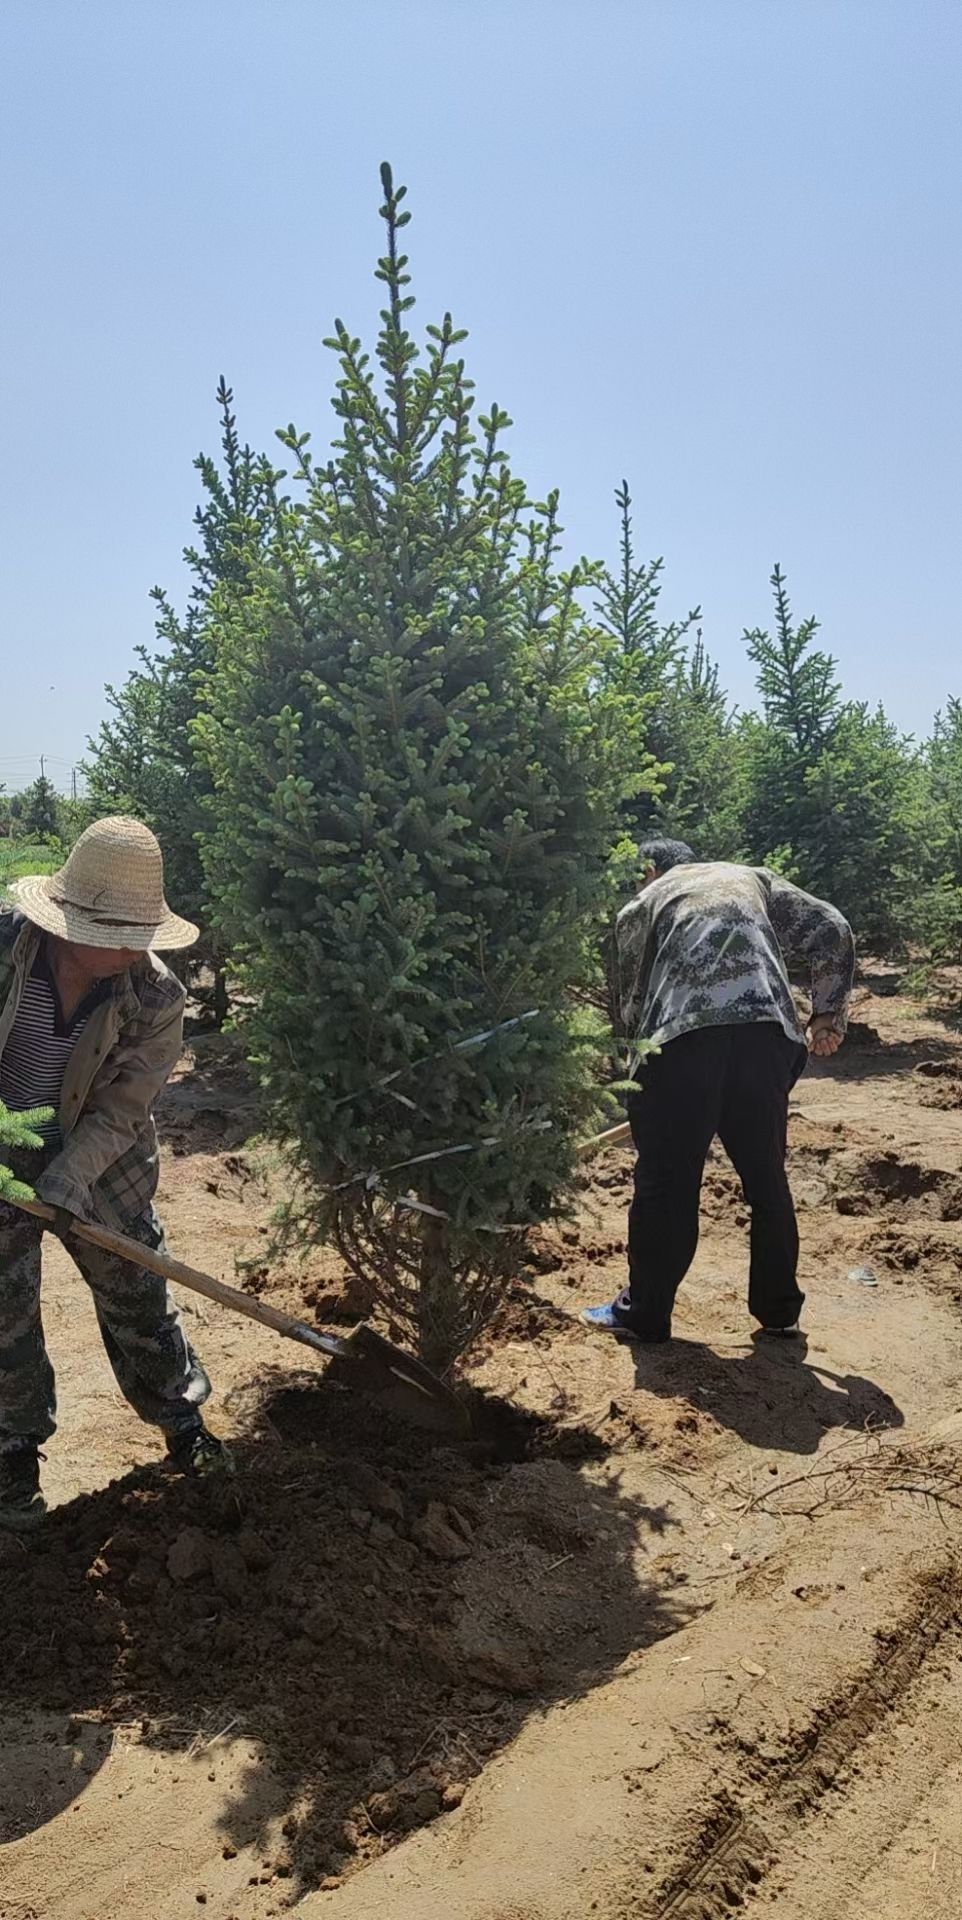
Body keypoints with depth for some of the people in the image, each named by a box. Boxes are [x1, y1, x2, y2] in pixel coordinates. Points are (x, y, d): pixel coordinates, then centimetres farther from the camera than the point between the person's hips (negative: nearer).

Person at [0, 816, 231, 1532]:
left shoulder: (156, 999, -20)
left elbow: (119, 1112, -18)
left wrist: (59, 1192, -28)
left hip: (99, 1171, 0)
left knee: (138, 1298, 12)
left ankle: (182, 1420, 33)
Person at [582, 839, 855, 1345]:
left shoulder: (642, 904, 22)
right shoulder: (753, 878, 28)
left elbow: (627, 1002, 19)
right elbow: (832, 930, 17)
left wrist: (639, 1049, 34)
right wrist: (829, 1013, 22)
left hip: (680, 1039, -2)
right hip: (767, 1033, 3)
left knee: (665, 1184, 9)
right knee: (767, 1179, 17)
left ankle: (644, 1313, 19)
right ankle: (779, 1308, 28)